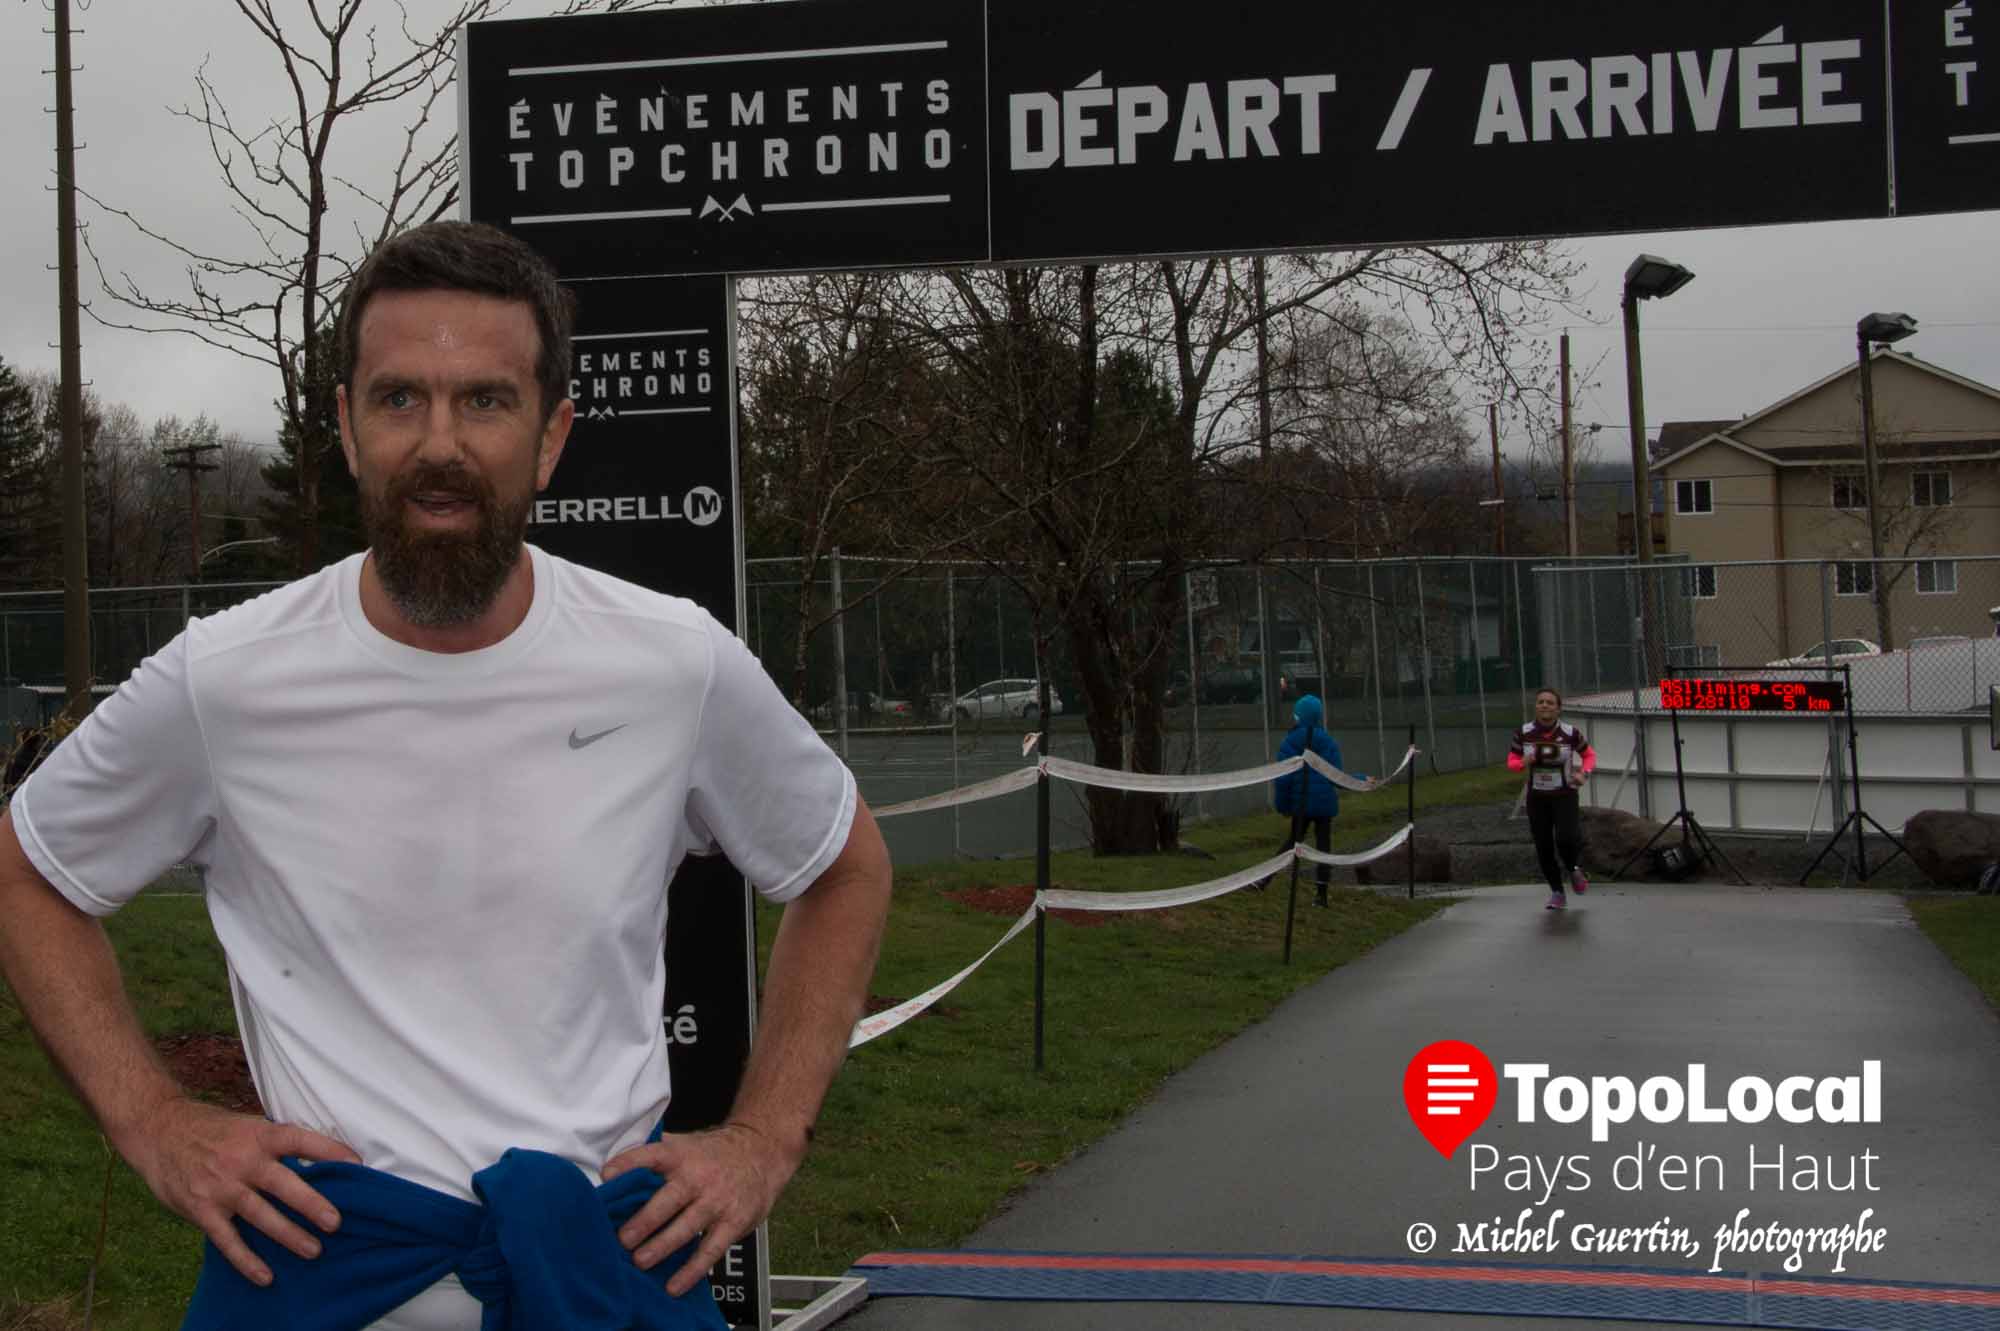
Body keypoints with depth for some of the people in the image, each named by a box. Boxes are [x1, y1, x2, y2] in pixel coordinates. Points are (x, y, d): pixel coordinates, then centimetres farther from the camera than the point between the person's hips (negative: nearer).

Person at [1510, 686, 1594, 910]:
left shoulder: (1570, 733, -10)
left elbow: (1589, 755, 5)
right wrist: (1523, 763, -19)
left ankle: (1574, 869, 16)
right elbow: (1511, 760, 4)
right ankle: (1557, 892, 24)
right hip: (1537, 797, 2)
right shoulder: (1523, 733, -6)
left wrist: (1584, 773, -14)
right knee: (1543, 847, 4)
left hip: (1564, 795, -2)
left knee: (1565, 839, -20)